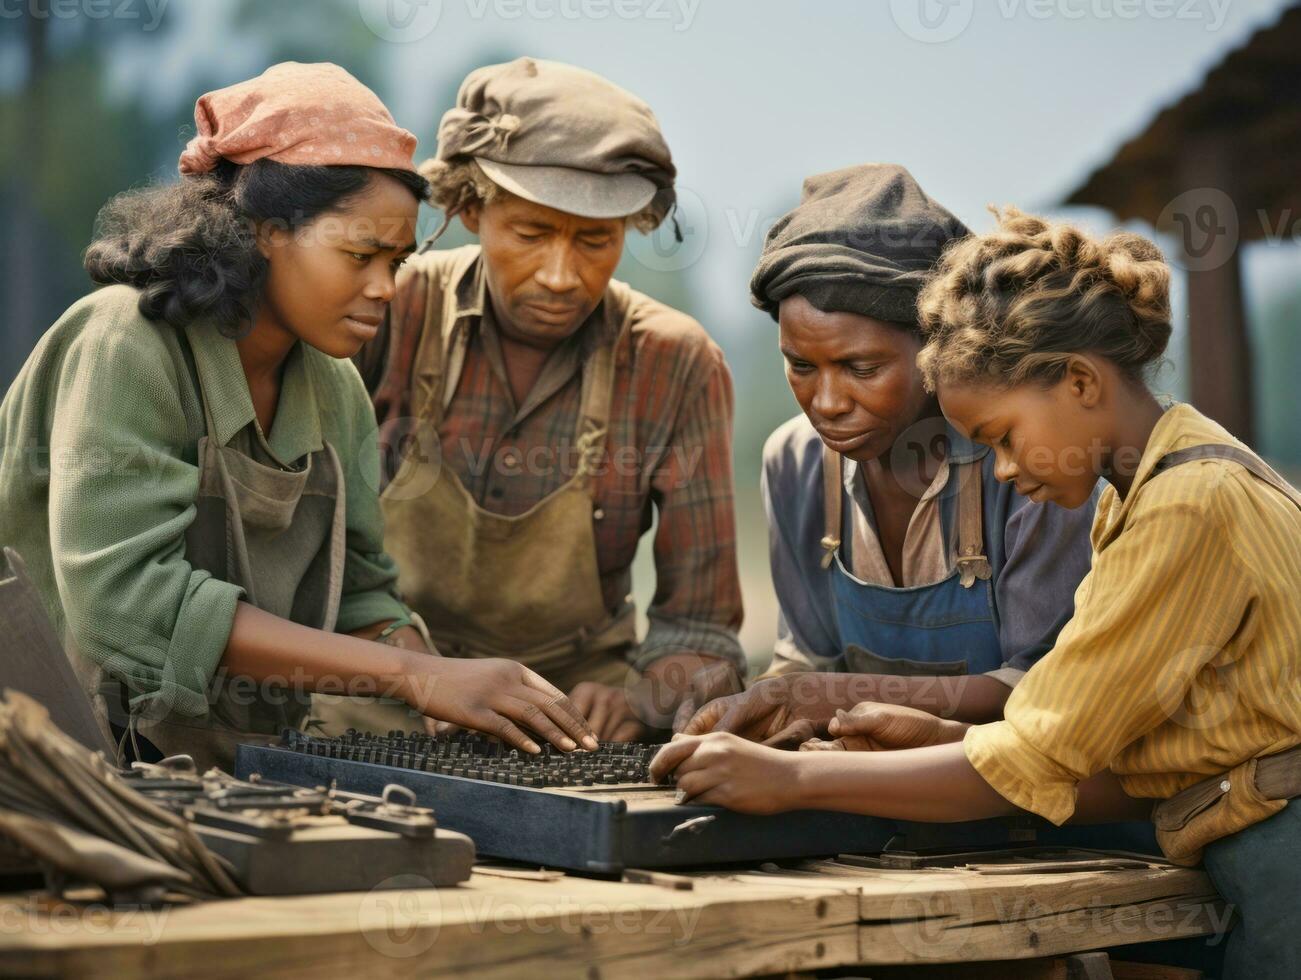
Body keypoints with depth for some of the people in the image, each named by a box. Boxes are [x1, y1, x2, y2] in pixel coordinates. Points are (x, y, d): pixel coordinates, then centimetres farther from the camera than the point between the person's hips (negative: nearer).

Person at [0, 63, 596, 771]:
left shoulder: (334, 389, 7)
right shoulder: (128, 346, -14)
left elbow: (356, 596, 8)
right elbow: (122, 596, -24)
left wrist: (454, 700, -13)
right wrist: (412, 674, -25)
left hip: (245, 777, 6)